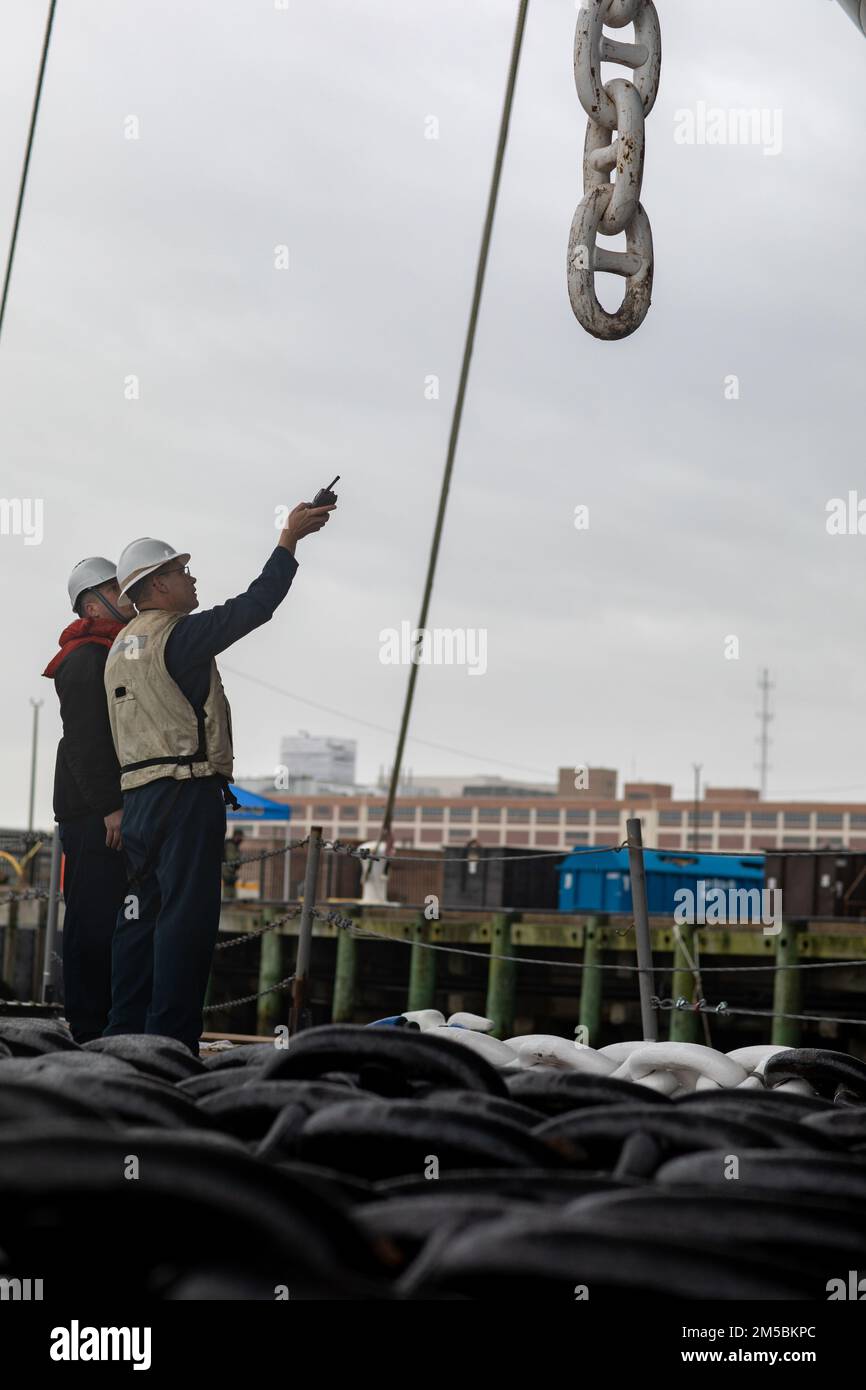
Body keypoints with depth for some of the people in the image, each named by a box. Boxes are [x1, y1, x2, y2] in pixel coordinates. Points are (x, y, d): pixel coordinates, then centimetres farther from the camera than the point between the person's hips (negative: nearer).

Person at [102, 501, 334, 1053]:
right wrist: (289, 541, -4)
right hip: (187, 792, -9)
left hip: (137, 795, 9)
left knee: (142, 914, 10)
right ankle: (171, 1042, -9)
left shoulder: (121, 648, 17)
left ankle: (125, 1036, 11)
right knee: (186, 917, -7)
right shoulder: (176, 636, -10)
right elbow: (254, 607, -12)